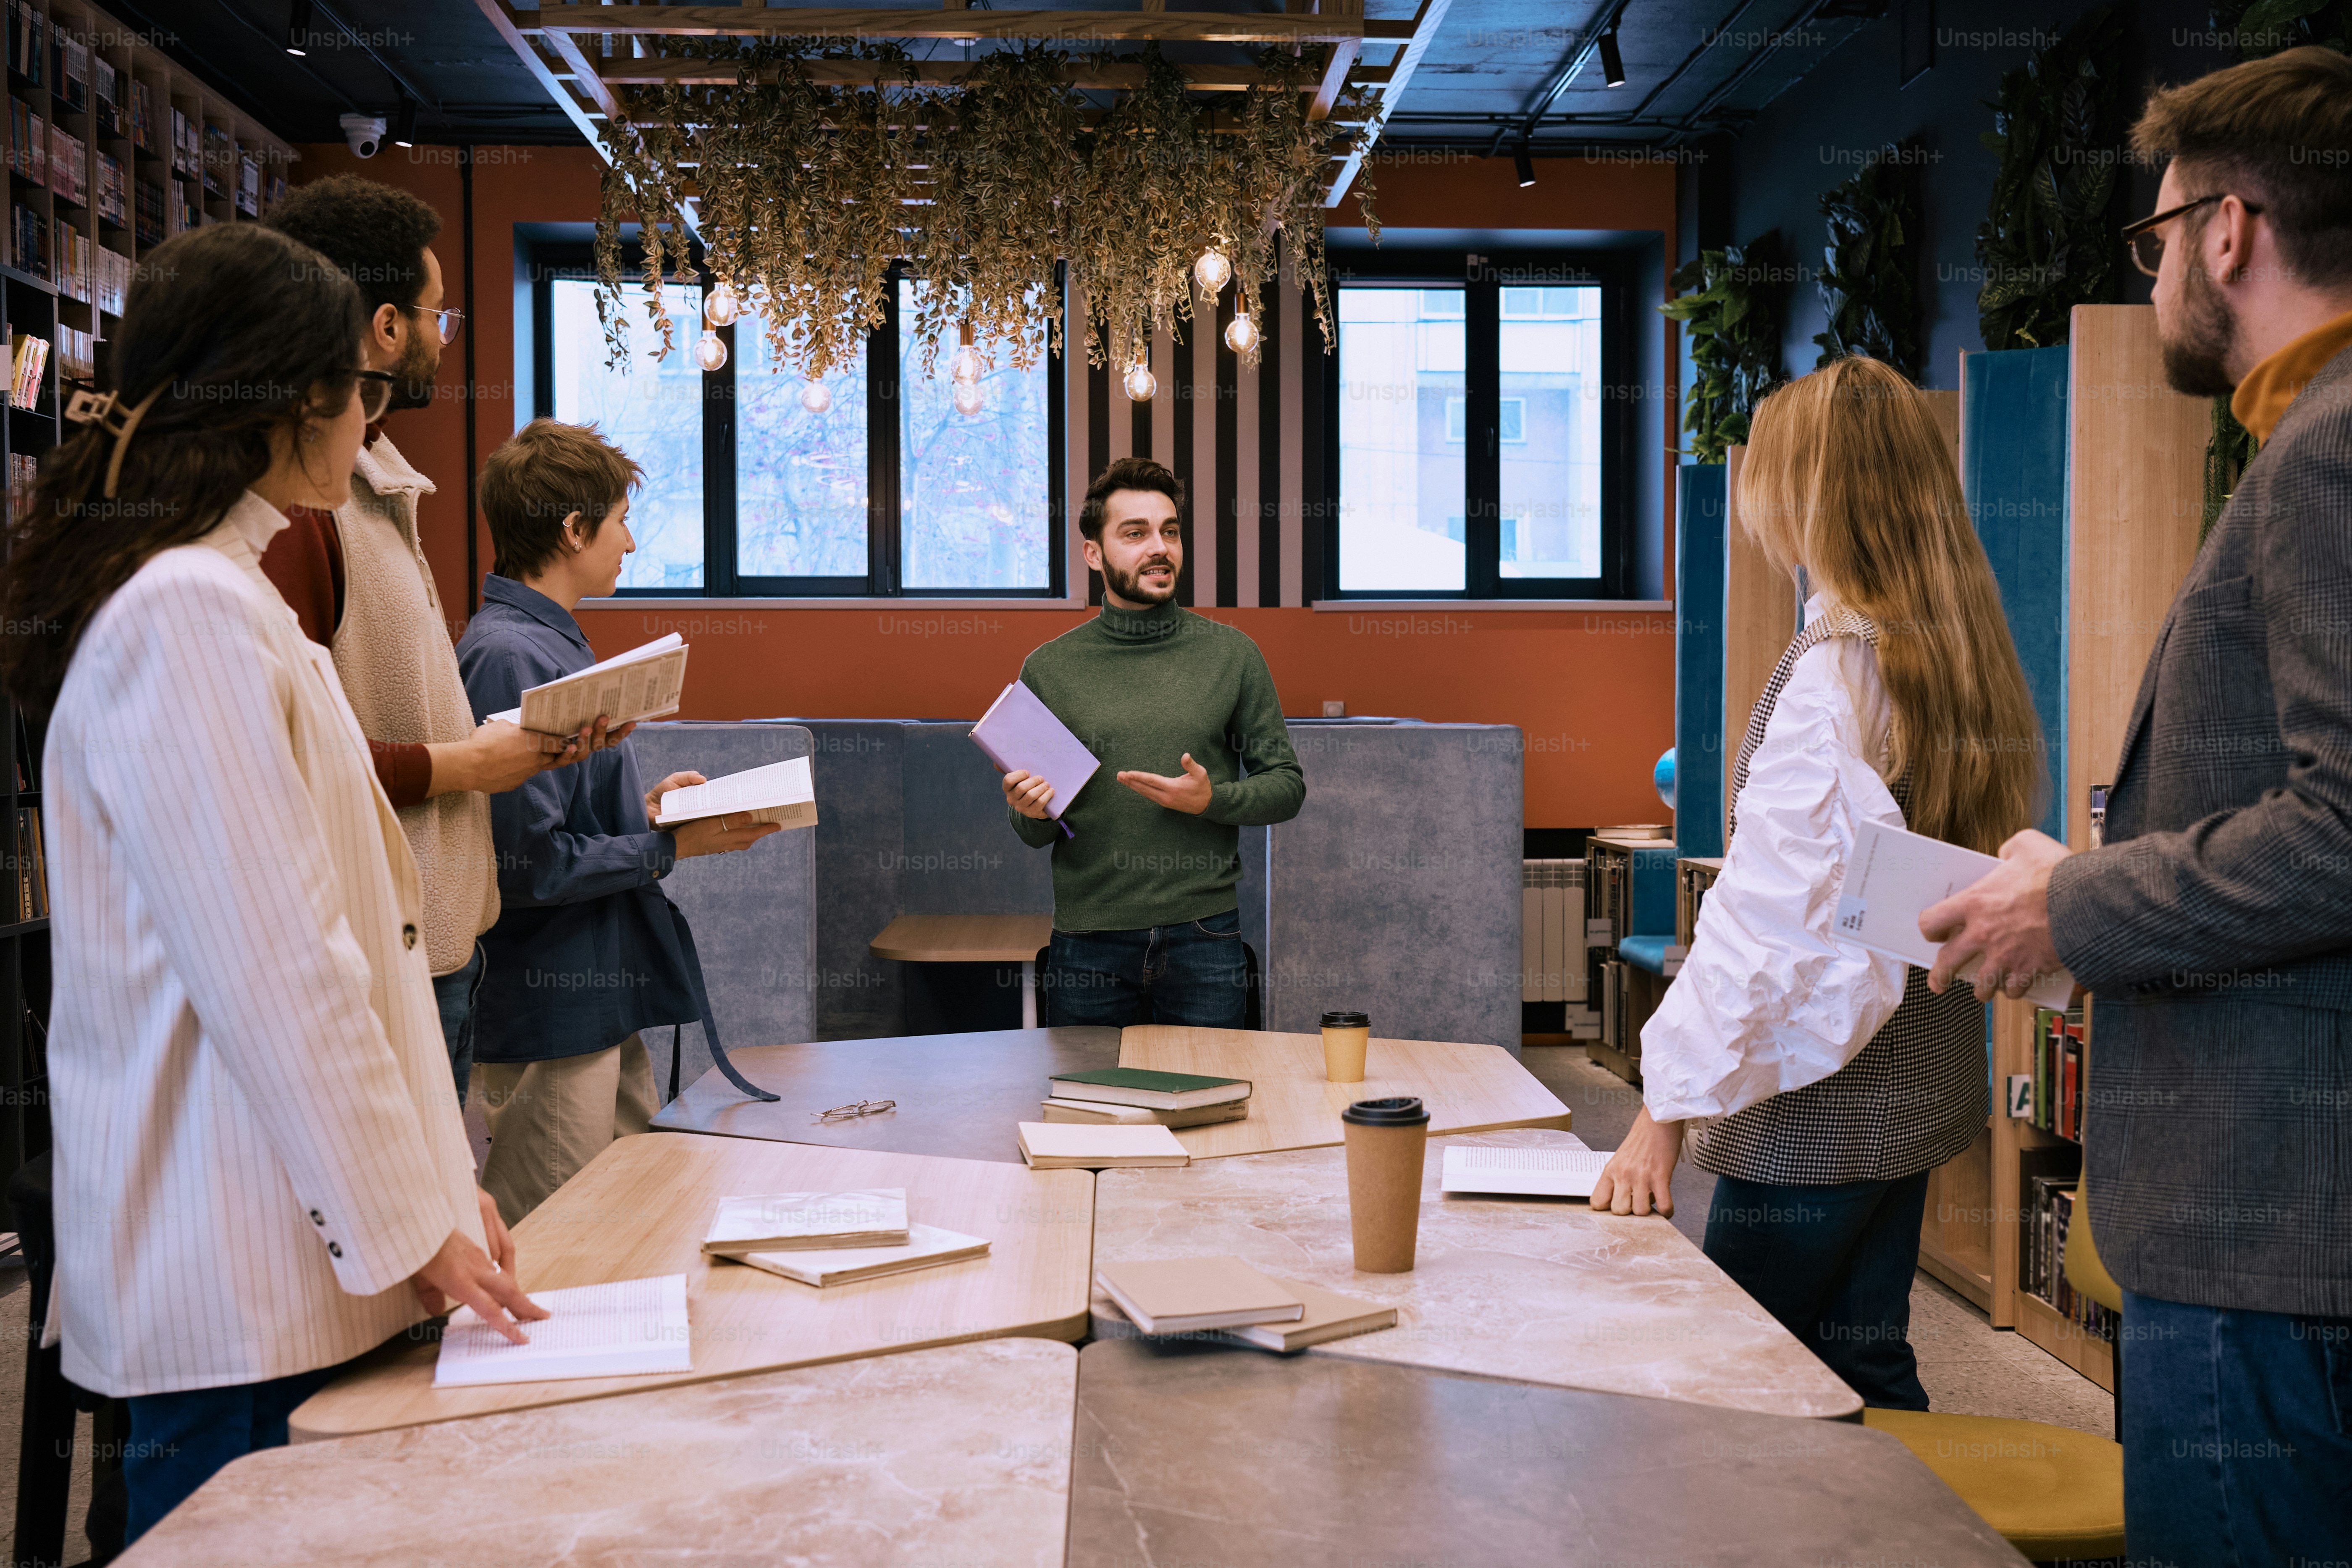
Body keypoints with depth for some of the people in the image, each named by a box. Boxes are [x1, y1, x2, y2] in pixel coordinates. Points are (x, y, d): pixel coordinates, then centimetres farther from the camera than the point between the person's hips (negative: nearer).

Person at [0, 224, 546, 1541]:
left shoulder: (226, 595, 15)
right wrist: (409, 1226, -14)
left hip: (287, 1258, 9)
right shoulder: (187, 615, -17)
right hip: (243, 1282, -9)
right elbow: (278, 976, -21)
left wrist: (436, 1178, 14)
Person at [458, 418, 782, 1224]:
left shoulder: (550, 643, 14)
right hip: (552, 1011, -10)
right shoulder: (508, 658, -19)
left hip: (603, 999, 10)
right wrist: (670, 846, -14)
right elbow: (527, 863, -23)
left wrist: (645, 808, 10)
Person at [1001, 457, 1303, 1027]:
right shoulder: (1048, 668, 4)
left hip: (1203, 937, 0)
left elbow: (1287, 785, 6)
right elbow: (1036, 833, 9)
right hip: (1088, 944, 0)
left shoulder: (1233, 654, 4)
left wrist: (1212, 800, -12)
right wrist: (1032, 813, -14)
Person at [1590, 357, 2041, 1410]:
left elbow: (1765, 917, -21)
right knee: (1864, 1369, 16)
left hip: (1826, 1104, -9)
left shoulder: (1836, 671, -19)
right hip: (1916, 1081, 9)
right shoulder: (1958, 653, 8)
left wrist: (1666, 1108, -17)